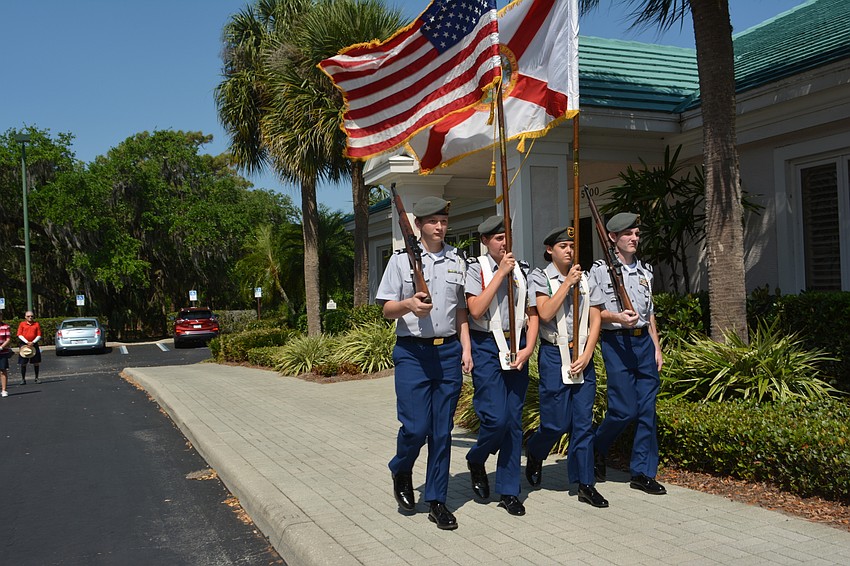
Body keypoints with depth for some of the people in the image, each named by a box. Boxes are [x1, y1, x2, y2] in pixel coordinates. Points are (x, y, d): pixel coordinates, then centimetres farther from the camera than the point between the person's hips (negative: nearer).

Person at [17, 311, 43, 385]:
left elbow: (39, 335, 2)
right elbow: (19, 335, -2)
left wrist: (33, 342, -13)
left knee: (36, 362, 4)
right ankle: (23, 379, 8)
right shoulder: (22, 324, 4)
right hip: (24, 345, -1)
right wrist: (27, 342, -14)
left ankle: (36, 378, 15)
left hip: (34, 345, 1)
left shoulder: (36, 324, 6)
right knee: (23, 363, -1)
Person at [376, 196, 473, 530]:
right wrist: (409, 304, -19)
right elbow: (387, 309, 2)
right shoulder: (402, 259, 2)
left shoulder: (457, 261, 12)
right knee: (415, 426, -8)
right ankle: (401, 471, 24)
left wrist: (466, 349, 7)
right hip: (412, 351, -3)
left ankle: (436, 501, 16)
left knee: (442, 431, 5)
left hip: (448, 351, 3)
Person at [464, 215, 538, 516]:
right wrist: (501, 273, -13)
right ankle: (475, 460, 21)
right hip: (487, 347, -4)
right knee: (496, 417, -12)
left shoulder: (522, 269, 10)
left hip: (517, 347, 4)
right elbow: (476, 310, -15)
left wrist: (528, 348, -3)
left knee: (514, 420, 5)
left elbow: (532, 313, 11)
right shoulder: (476, 268, -2)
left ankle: (509, 491, 15)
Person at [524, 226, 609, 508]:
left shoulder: (584, 278, 10)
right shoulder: (540, 277, 0)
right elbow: (545, 313, -16)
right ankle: (534, 453, 29)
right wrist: (567, 283, -14)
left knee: (583, 422, 4)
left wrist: (586, 355, -4)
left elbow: (595, 320, 7)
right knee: (557, 421, -3)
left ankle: (585, 484, 12)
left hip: (583, 355, 4)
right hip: (554, 355, -4)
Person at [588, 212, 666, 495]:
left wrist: (656, 348, 14)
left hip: (644, 341, 6)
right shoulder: (601, 270, -3)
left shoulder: (645, 271, 15)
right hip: (617, 342, -6)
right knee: (624, 409, -8)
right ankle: (596, 448, 20)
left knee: (647, 409, 4)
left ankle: (643, 472, 12)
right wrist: (617, 317, -21)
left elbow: (650, 313, 18)